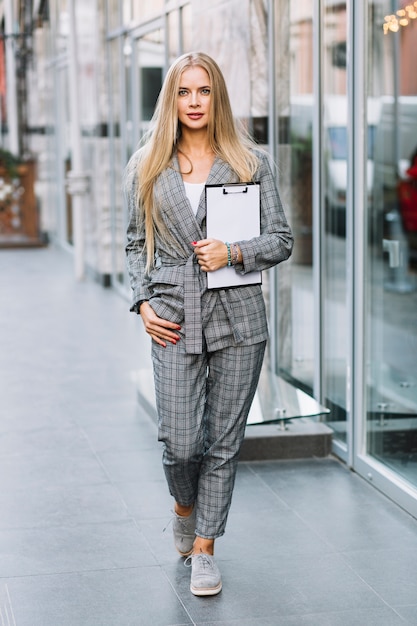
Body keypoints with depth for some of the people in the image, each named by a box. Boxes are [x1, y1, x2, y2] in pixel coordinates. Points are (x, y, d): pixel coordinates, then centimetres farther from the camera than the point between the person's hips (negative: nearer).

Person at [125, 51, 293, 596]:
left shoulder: (250, 162, 4)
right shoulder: (147, 167, 8)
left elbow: (282, 239, 5)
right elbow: (136, 244, 13)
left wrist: (235, 253, -13)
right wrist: (144, 303, 0)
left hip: (237, 315, 0)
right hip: (174, 317, 0)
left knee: (224, 439, 3)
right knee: (179, 443, -5)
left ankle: (204, 547, 20)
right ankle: (185, 506, 30)